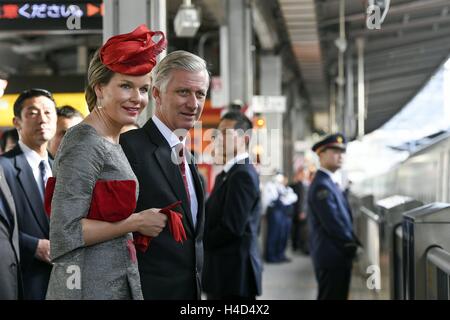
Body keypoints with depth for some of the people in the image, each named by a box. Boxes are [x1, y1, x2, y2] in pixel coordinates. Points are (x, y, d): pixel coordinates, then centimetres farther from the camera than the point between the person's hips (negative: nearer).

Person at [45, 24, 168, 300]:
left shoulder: (112, 143, 10)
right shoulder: (84, 143, -15)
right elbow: (65, 232, -21)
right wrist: (136, 223, -15)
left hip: (120, 283, 9)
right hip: (91, 287, -9)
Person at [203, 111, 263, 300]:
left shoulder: (243, 174, -15)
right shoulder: (226, 175, 16)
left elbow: (232, 227, -21)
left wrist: (199, 243, -8)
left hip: (234, 272, -9)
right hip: (223, 271, 9)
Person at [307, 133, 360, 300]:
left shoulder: (329, 182, 17)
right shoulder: (322, 186, -17)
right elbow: (333, 224, -21)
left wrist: (352, 243, 8)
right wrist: (354, 244, -10)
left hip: (337, 256, 10)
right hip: (332, 257, -10)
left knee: (338, 297, 14)